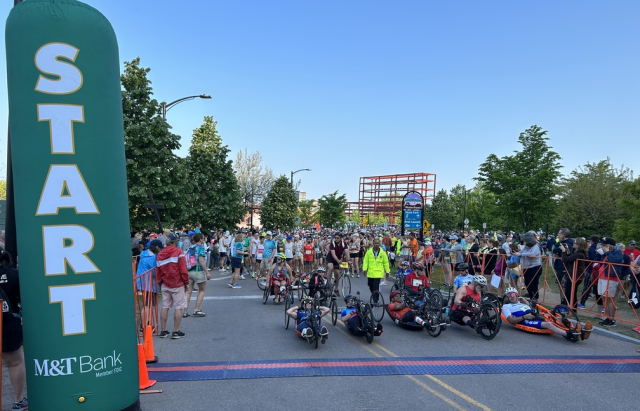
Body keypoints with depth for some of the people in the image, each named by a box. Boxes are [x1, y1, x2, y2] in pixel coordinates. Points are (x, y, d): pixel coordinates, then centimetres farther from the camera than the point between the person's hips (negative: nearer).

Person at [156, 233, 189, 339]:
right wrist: (186, 282, -3)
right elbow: (183, 269, -12)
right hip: (178, 284, -5)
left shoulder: (160, 254, 7)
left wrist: (160, 283, 21)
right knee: (178, 307, 1)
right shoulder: (178, 252, -9)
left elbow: (158, 271, 10)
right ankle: (176, 332, 2)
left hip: (165, 285, 5)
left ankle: (163, 331, 16)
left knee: (165, 307, 11)